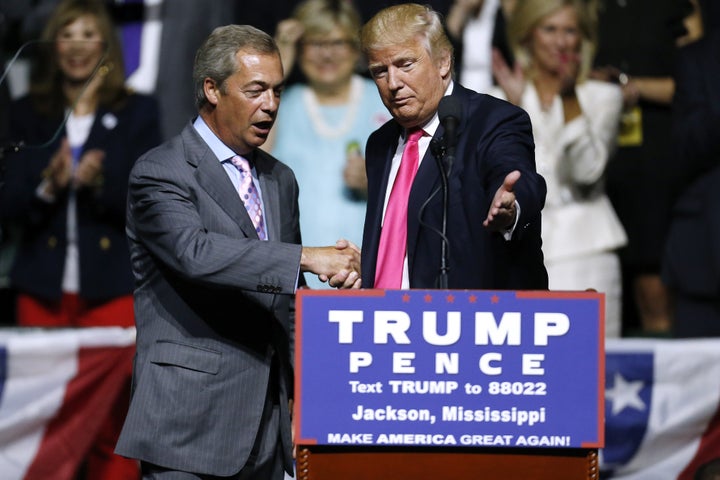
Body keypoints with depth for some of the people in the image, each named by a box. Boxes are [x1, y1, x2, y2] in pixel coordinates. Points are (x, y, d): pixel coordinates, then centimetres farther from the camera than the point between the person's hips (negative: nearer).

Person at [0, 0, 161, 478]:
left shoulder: (138, 112, 6)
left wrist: (99, 184, -17)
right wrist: (48, 185, -14)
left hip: (112, 288, -2)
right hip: (43, 288, 2)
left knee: (113, 427, -5)